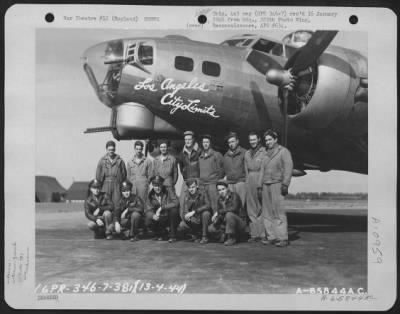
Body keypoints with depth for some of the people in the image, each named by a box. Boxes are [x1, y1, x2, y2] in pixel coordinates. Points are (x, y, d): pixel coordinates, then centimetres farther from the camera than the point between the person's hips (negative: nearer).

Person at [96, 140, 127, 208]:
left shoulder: (120, 160, 3)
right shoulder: (102, 160, 5)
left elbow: (124, 173, 6)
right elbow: (98, 174, 7)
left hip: (117, 185, -1)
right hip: (106, 186, 1)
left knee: (117, 204, -5)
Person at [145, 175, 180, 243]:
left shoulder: (168, 192, -13)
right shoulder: (151, 195, -3)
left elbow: (176, 203, -29)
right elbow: (148, 210, -7)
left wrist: (162, 208, -31)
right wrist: (153, 216, -31)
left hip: (171, 218, -2)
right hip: (160, 219, 3)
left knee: (174, 209, -33)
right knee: (147, 222, -23)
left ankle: (172, 236, -17)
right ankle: (161, 234, 8)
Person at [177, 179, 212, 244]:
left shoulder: (202, 194, -11)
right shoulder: (187, 197, -3)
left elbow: (207, 205, -28)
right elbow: (185, 211, -11)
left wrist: (194, 212, -35)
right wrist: (186, 215, -36)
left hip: (203, 220, -2)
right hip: (193, 221, 2)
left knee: (206, 213, -34)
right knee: (181, 227, -24)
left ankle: (204, 237, -20)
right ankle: (195, 233, 8)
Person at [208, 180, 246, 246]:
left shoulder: (234, 196, -11)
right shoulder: (220, 199, 7)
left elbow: (234, 208, -29)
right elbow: (221, 215, 7)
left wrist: (218, 212, -26)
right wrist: (217, 219, -18)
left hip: (240, 224, -6)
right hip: (226, 224, 6)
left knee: (229, 214, -33)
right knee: (211, 228, -9)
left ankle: (231, 238, -21)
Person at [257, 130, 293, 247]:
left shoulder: (283, 151, 3)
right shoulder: (266, 155, 22)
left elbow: (288, 167, -6)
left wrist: (285, 184, -15)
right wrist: (259, 186, 14)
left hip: (277, 184, -7)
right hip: (266, 185, 7)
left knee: (278, 211, -11)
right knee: (267, 213, 3)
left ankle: (282, 238, -10)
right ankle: (271, 237, 7)